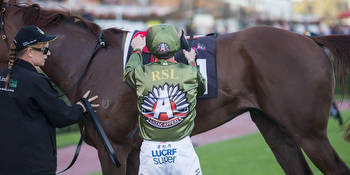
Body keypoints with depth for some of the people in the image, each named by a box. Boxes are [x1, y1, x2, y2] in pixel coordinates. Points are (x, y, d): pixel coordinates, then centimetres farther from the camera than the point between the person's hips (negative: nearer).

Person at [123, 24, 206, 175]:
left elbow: (128, 72, 21)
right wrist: (192, 63, 34)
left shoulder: (141, 74, -6)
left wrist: (137, 50, 38)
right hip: (182, 148, -1)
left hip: (150, 149, 1)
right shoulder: (189, 73, -5)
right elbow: (201, 88, 19)